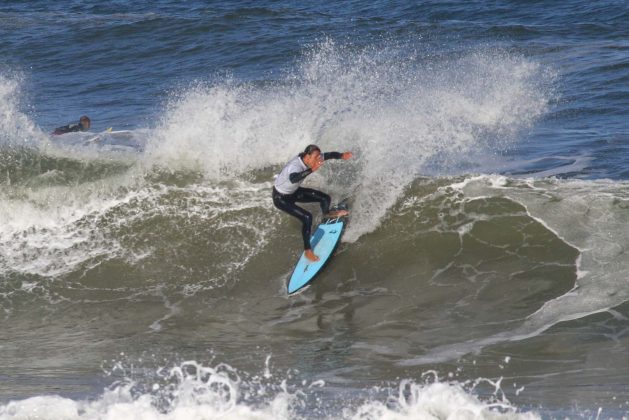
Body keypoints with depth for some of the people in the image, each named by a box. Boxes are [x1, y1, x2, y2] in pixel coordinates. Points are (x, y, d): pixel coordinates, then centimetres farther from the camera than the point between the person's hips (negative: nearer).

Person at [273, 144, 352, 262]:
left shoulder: (311, 159, -17)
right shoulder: (295, 166, -42)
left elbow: (329, 155, -9)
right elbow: (293, 178, -65)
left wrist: (341, 156, -30)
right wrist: (312, 170, -76)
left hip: (294, 192, 8)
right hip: (281, 198, -8)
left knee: (325, 198, 12)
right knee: (307, 218, -23)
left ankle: (327, 214, 49)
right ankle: (307, 250, -8)